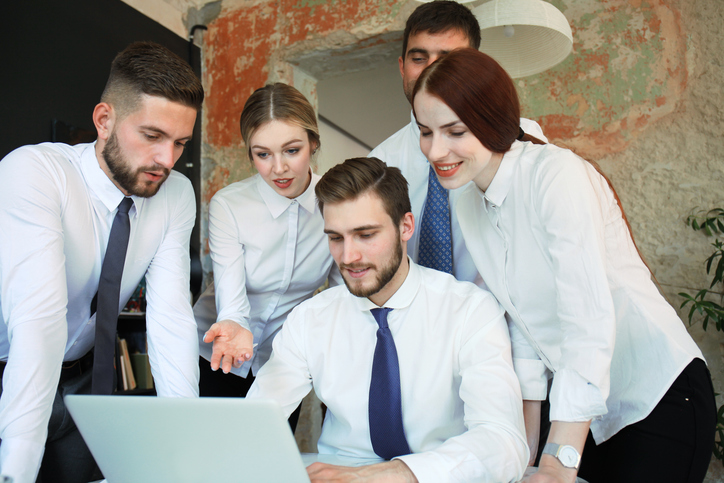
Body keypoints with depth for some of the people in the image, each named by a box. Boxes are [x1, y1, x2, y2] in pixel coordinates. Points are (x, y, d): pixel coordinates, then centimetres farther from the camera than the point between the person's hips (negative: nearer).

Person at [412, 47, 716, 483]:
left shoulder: (557, 173, -22)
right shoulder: (469, 204, 0)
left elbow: (590, 321, -28)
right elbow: (521, 320, 4)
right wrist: (527, 439, 3)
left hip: (660, 397, -6)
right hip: (586, 406, 6)